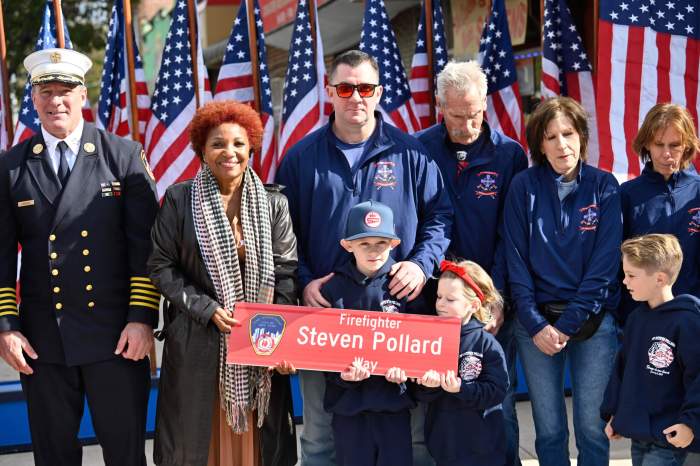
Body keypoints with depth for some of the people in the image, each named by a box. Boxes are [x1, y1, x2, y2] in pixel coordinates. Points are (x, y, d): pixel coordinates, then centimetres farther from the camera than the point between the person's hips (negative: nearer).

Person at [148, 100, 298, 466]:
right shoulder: (179, 199, -1)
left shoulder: (273, 202, 4)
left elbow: (286, 271, 2)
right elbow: (161, 266, -2)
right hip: (197, 344, -1)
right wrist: (208, 310, -12)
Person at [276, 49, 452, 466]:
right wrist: (304, 281, -8)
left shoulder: (409, 153, 3)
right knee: (319, 431, 8)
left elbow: (440, 214, 7)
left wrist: (422, 263, -9)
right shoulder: (302, 158, 4)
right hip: (323, 310, 1)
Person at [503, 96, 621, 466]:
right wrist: (535, 324, -10)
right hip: (536, 320, 1)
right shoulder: (524, 187, 0)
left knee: (592, 425, 2)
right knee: (549, 428, 5)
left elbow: (604, 265, -6)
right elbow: (516, 261, -2)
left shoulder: (604, 187, -1)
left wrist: (568, 324, -12)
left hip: (592, 320, 0)